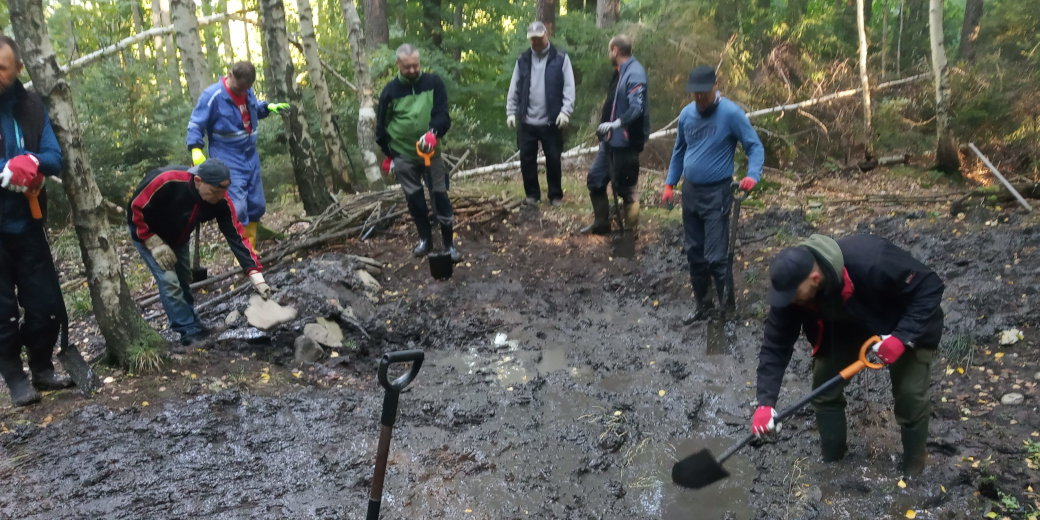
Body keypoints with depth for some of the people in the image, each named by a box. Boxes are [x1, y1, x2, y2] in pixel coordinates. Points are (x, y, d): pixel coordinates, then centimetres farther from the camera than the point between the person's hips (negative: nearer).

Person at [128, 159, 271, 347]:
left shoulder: (222, 202, -28)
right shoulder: (167, 181, -41)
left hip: (178, 237, 5)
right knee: (169, 281, -14)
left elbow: (237, 237, -28)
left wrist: (256, 276, -34)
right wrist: (155, 243, -25)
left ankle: (194, 326, 28)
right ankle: (191, 334, -6)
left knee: (184, 281, 12)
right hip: (146, 232, -4)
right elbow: (135, 207, -27)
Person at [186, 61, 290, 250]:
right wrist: (196, 150, -25)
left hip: (251, 156, 7)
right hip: (228, 159, -7)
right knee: (238, 206, -15)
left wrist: (269, 107, 6)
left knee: (257, 204, 11)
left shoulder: (247, 91, 4)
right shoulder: (212, 95, -15)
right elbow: (196, 124, -12)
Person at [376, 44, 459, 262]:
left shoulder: (433, 82, -4)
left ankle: (450, 243, 5)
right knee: (415, 199, 8)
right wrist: (388, 154, 8)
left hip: (431, 152, -1)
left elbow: (442, 113, -8)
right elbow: (381, 124, 6)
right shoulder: (390, 90, -2)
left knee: (440, 196, -2)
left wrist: (433, 132, -29)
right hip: (403, 156, 1)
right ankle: (425, 238, 24)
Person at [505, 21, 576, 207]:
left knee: (553, 159, 4)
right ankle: (532, 194, 20)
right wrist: (511, 112, 1)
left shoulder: (560, 57, -1)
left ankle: (556, 196, 17)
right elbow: (514, 88, 9)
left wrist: (565, 111, -16)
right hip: (527, 121, 3)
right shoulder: (523, 59, 8)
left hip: (551, 121, -3)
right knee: (527, 159, 5)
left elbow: (569, 87, -6)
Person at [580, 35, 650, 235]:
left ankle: (631, 229, 17)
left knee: (626, 186, 2)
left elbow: (637, 108, -28)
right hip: (611, 138, 10)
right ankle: (601, 223, 25)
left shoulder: (634, 73, -18)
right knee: (595, 178, 12)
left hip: (625, 141, -9)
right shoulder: (620, 71, 11)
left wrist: (616, 123, -38)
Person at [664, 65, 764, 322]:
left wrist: (753, 175, -30)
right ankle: (701, 304, 29)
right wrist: (669, 184, 11)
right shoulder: (686, 114, 3)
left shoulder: (732, 113, -14)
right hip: (690, 192, 6)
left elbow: (755, 146, -12)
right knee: (694, 253, 13)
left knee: (715, 256, -8)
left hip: (717, 194, -6)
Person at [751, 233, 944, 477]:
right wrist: (765, 402, -31)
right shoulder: (792, 285, -29)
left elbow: (929, 287, -31)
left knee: (910, 393, -10)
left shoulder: (872, 262, -45)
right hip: (849, 326, 4)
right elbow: (776, 345, -23)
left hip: (909, 324, -4)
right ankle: (831, 459, 19)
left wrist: (903, 337, -41)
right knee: (824, 384, -2)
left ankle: (914, 464, 18)